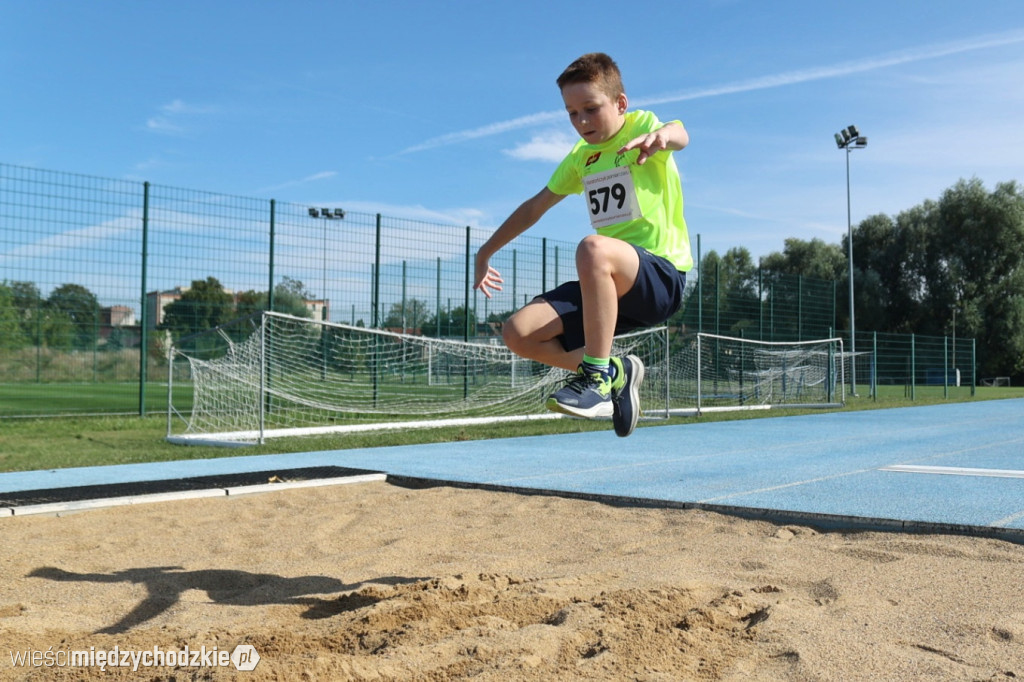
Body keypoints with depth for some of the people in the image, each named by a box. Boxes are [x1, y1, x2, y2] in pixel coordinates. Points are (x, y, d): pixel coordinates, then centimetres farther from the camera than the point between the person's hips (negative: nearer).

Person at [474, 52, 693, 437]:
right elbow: (535, 207, 28)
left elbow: (679, 135, -27)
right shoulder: (581, 156, 17)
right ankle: (614, 373, 3)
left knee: (593, 247, -40)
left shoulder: (641, 126, -2)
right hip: (609, 288, 7)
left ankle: (597, 376, -29)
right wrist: (485, 253, 32)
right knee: (518, 332, -12)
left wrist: (662, 136, -52)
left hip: (662, 277, -7)